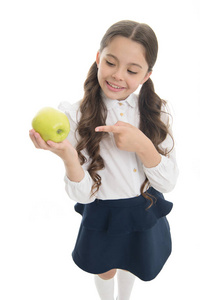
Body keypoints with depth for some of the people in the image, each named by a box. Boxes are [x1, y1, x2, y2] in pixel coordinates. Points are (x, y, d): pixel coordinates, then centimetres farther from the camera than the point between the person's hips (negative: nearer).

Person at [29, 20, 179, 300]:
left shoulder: (156, 111, -14)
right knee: (105, 270, 27)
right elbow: (83, 195, -21)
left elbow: (168, 183, -13)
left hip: (146, 212, 3)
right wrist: (68, 155, -40)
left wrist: (143, 146, -31)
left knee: (131, 263, 31)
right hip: (103, 215, -2)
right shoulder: (77, 115, -21)